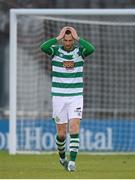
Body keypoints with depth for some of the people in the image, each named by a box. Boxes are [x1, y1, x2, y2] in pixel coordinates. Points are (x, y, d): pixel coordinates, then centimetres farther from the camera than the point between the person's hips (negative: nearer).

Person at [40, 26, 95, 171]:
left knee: (74, 129, -15)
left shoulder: (80, 51, -2)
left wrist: (77, 38, -23)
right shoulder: (56, 50, -3)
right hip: (58, 97, 0)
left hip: (76, 97, 0)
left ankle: (72, 162, -16)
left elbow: (91, 49, -24)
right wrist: (58, 38, -26)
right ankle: (62, 157, 32)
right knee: (61, 133, 6)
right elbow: (43, 47, -25)